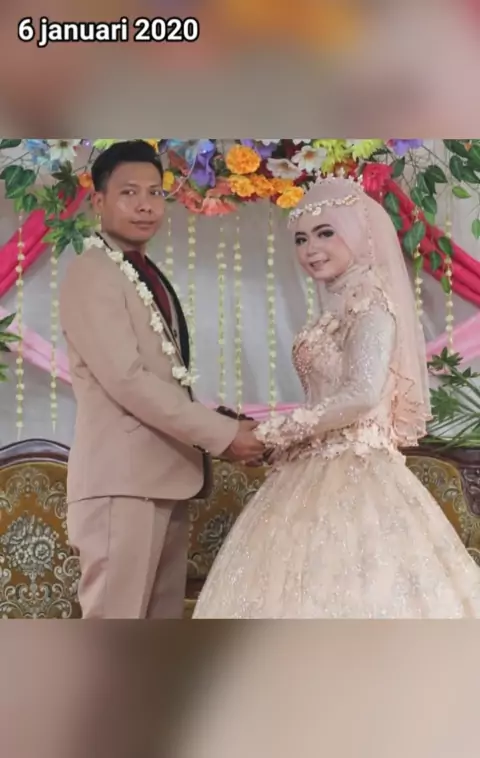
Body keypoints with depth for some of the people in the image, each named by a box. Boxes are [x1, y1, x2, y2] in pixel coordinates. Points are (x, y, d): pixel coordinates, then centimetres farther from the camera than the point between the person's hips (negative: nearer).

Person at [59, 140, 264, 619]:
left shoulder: (150, 277, 19)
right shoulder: (91, 275, -8)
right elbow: (126, 380, -17)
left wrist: (203, 443, 3)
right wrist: (220, 434, -15)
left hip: (166, 476, 9)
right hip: (121, 480, -9)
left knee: (163, 616, 10)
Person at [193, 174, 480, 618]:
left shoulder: (371, 305, -9)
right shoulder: (338, 310, 16)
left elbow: (363, 394, -21)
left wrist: (278, 431, -14)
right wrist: (282, 438, 6)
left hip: (354, 476, -9)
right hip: (321, 474, 9)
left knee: (354, 589, -7)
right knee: (312, 587, 8)